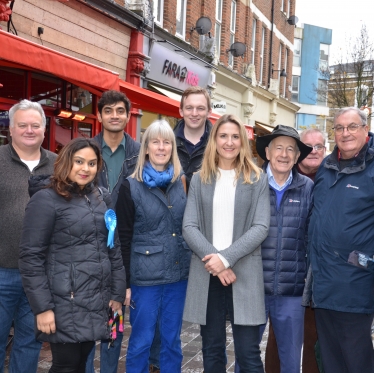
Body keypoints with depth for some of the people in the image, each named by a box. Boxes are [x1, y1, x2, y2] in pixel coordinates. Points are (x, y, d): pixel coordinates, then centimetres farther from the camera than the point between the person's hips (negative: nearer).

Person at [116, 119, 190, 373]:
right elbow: (124, 237, -4)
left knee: (172, 340, 14)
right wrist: (125, 281, -6)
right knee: (141, 341, 6)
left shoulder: (182, 183, 7)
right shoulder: (131, 186, -4)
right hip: (145, 276, -3)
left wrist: (192, 266, 7)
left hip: (178, 274, 4)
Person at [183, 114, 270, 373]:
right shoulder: (200, 179, 9)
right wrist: (212, 257, -14)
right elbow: (189, 226, 1)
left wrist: (226, 258, -16)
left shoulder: (257, 179, 4)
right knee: (212, 351, 11)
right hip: (207, 273, 2)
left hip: (244, 273, -2)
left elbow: (260, 227, -5)